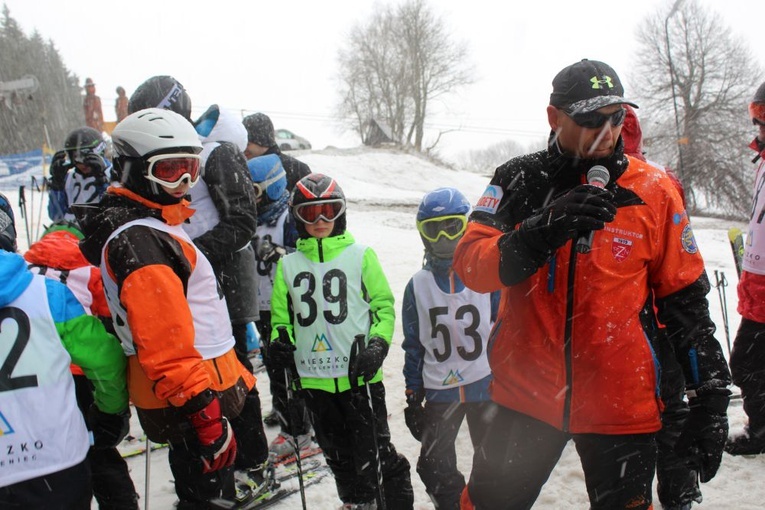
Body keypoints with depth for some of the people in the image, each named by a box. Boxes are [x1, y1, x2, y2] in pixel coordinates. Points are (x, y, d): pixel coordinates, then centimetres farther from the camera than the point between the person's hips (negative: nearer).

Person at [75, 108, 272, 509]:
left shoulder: (153, 224, 13)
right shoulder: (140, 241, -22)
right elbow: (166, 344, -28)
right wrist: (206, 417, -29)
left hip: (210, 381, 10)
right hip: (192, 400, -10)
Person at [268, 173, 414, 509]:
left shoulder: (360, 255, 0)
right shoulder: (288, 264, 9)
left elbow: (384, 304, 2)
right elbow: (281, 315, 16)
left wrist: (377, 346, -12)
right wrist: (279, 342, -4)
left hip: (359, 374, -4)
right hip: (314, 378, 4)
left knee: (374, 450, 1)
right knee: (336, 452, 17)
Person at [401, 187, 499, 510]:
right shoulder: (418, 285, 1)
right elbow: (413, 344, 6)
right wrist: (413, 396, 6)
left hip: (487, 386, -2)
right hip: (439, 390, 2)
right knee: (435, 468, 6)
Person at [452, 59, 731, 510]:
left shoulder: (653, 191, -4)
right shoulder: (519, 181, -2)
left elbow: (686, 301, 2)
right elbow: (469, 265, -13)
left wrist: (710, 401, 1)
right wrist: (544, 230, -28)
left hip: (621, 403, 0)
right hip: (527, 393, 1)